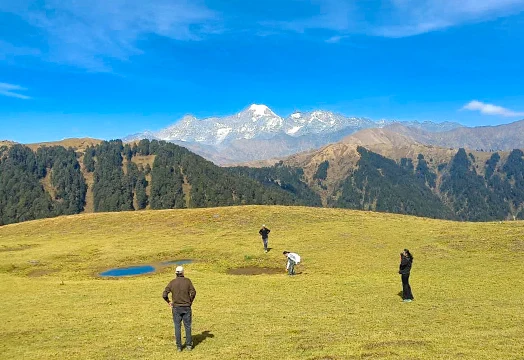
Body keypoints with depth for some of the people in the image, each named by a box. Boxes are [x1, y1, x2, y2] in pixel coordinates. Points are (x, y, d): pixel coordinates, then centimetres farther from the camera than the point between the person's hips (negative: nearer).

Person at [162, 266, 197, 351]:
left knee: (177, 327, 8)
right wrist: (190, 301, 4)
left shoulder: (172, 282, -4)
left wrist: (169, 302, 8)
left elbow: (164, 295, -8)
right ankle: (188, 345, 13)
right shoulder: (187, 281, -6)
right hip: (186, 307, 0)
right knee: (187, 326, 10)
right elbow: (193, 292, -12)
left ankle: (179, 347, 12)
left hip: (176, 307, 0)